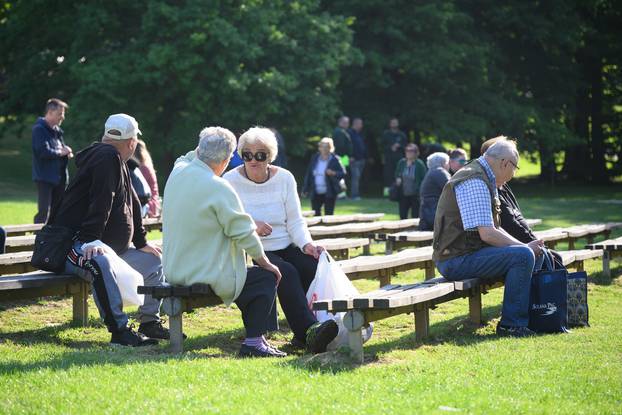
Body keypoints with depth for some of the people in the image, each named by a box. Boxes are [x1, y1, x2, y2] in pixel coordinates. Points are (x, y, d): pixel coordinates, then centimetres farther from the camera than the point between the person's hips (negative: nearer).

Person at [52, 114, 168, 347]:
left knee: (155, 260, 19)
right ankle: (119, 330, -41)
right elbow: (101, 202, -26)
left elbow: (132, 204, 26)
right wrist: (91, 240, -35)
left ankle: (149, 323, 20)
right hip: (78, 245, -11)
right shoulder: (107, 157, -13)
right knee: (102, 264, -43)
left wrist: (142, 243, 29)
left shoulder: (117, 162, 20)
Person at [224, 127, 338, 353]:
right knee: (286, 273, -33)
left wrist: (306, 244, -12)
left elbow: (295, 221, 8)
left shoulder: (284, 178, 10)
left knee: (314, 266, -27)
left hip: (285, 247, 4)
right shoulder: (230, 181, 0)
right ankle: (309, 330, -43)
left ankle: (303, 334, -24)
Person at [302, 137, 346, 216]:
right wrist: (305, 189, 9)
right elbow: (308, 173, 10)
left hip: (329, 193, -4)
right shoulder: (315, 158, 6)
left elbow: (343, 173, -5)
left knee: (328, 215, -1)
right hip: (316, 193, 4)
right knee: (316, 214, 5)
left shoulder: (334, 160, -6)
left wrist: (333, 173, -25)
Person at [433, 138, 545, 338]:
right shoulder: (475, 182, -18)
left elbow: (492, 227, 21)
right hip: (457, 259, -11)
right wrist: (524, 246, -12)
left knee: (535, 253, 15)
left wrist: (525, 245, 8)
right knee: (523, 256, -23)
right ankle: (511, 324, -15)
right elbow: (487, 233, -23)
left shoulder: (483, 179, 17)